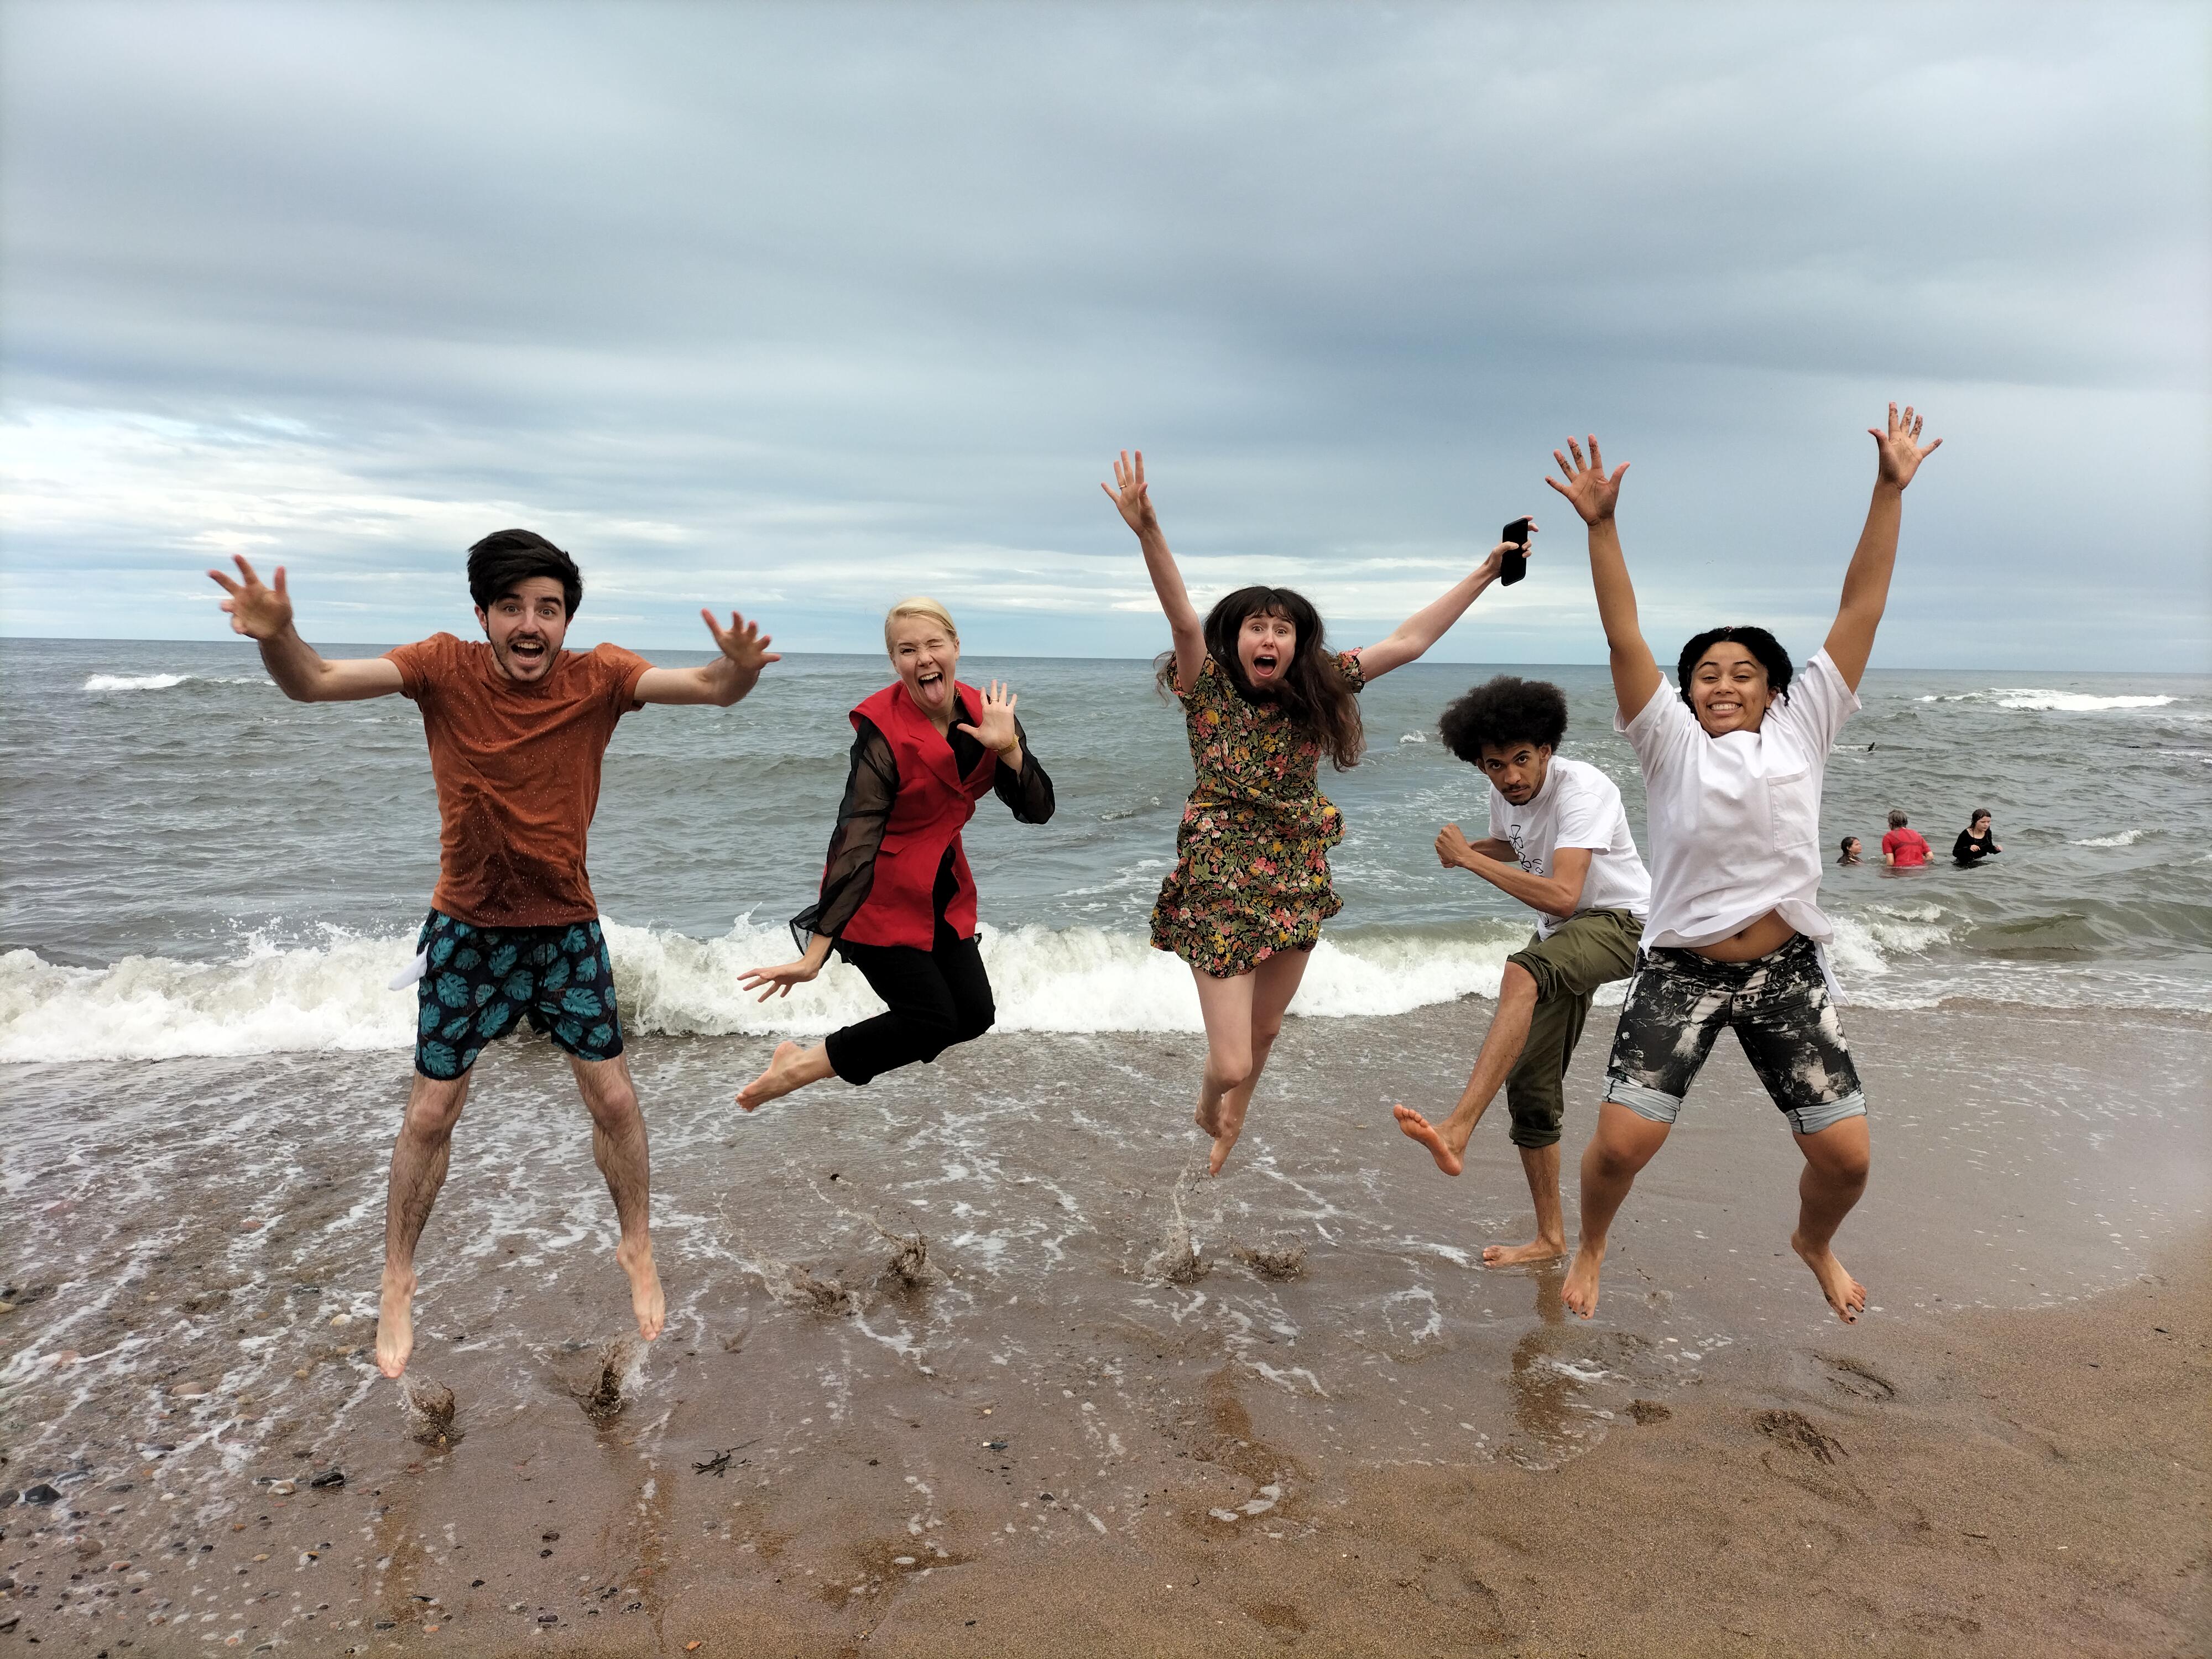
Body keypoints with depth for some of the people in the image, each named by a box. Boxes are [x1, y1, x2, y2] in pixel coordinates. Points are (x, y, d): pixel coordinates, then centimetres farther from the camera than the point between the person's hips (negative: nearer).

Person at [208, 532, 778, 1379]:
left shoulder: (598, 677, -13)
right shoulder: (446, 667, -12)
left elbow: (709, 689, -26)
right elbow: (311, 683, -18)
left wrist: (738, 668, -50)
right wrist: (275, 634, -40)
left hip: (567, 929, 0)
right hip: (467, 931, 0)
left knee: (613, 1098, 5)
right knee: (431, 1113, 8)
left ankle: (637, 1250, 29)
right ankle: (397, 1283, 29)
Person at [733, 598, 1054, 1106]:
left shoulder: (982, 714, -4)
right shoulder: (882, 731, -21)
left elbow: (1037, 810, -7)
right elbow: (854, 840, -25)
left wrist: (1007, 746, -25)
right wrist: (815, 953, -27)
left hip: (943, 892, 7)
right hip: (879, 897, -7)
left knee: (975, 1016, 3)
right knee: (934, 1020, -9)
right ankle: (797, 1067, 8)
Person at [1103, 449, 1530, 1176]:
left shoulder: (1317, 691, 1)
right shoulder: (1209, 690, -11)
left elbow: (1408, 641, 3)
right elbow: (1184, 620, -28)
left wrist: (1485, 571, 1)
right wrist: (1147, 533, -45)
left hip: (1297, 886, 5)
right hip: (1223, 889, -4)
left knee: (1264, 1035, 18)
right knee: (1231, 1063, -6)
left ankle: (1226, 1138, 46)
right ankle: (1207, 1109, 33)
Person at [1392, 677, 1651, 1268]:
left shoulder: (1583, 790, -23)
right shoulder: (1505, 793, 1)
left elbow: (1561, 896, -34)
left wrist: (1469, 857, -28)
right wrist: (1467, 851, 2)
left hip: (1621, 925, -9)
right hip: (1561, 936, 9)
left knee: (1523, 972, -40)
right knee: (1530, 1083, 5)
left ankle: (1457, 1131, -51)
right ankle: (1550, 1238, 19)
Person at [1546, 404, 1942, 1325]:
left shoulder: (1801, 732, 3)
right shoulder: (1670, 746, -2)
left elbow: (1860, 611, 0)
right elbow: (1624, 637, -11)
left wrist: (1890, 492, -4)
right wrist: (1600, 525, -19)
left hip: (1787, 971, 2)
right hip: (1680, 971, -2)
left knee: (1845, 1156, 3)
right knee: (1620, 1144, -9)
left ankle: (1814, 1244, 39)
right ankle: (1590, 1248, 24)